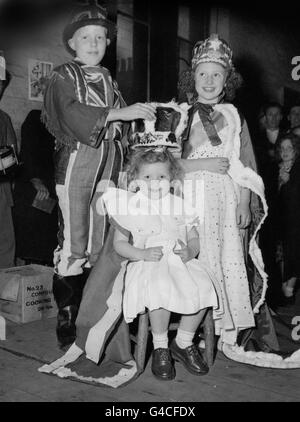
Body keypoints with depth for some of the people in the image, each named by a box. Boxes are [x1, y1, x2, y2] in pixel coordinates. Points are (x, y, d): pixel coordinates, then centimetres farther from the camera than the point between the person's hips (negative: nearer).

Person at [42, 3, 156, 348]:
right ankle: (66, 316, 3)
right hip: (76, 160, -5)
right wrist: (120, 112, -21)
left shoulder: (108, 81, 21)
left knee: (99, 242, 7)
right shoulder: (64, 76, 4)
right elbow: (72, 114, -15)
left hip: (108, 164, 6)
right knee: (73, 241, -9)